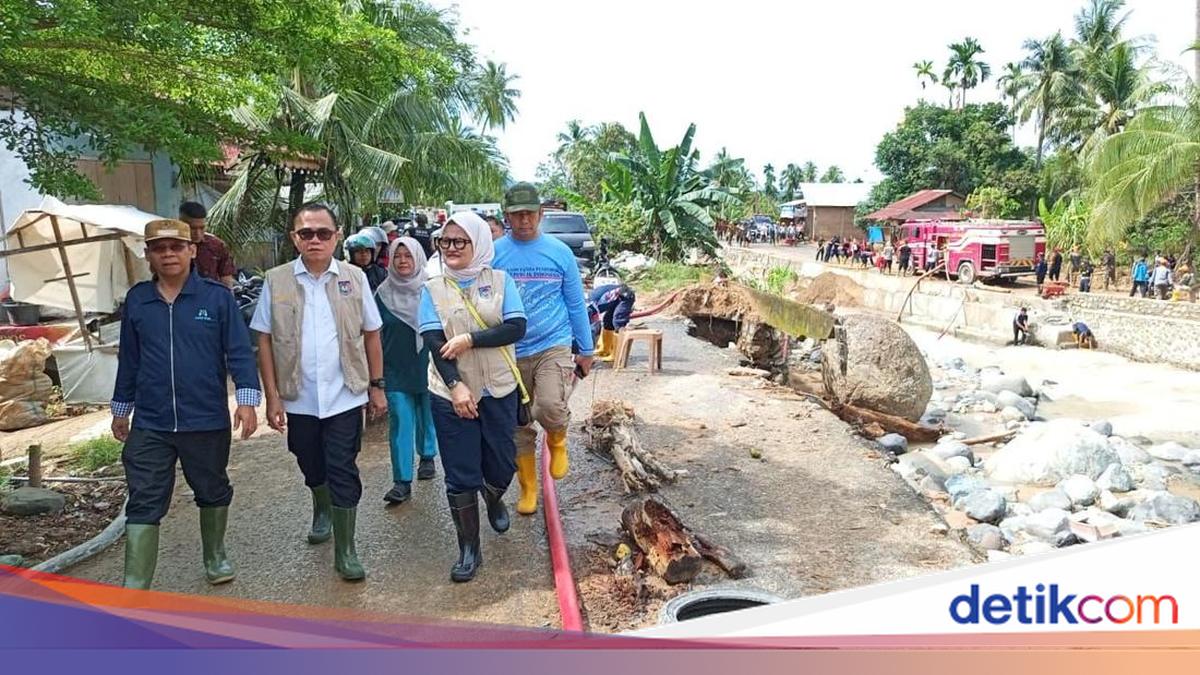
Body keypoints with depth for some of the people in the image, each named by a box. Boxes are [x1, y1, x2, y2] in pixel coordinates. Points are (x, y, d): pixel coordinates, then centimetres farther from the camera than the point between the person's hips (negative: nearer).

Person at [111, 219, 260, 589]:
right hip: (149, 424, 2)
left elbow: (239, 352, -7)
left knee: (212, 491, 17)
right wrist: (121, 410, 17)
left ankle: (215, 556, 39)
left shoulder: (217, 296, -6)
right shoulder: (136, 299, 3)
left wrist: (247, 399, -16)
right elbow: (129, 359, 12)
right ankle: (134, 588, 5)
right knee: (143, 504, 0)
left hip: (207, 421, -1)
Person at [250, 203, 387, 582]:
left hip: (345, 396, -1)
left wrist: (377, 386, 4)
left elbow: (371, 336, 4)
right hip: (299, 399, 2)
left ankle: (345, 551, 10)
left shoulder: (354, 279, -1)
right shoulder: (276, 281, -2)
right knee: (312, 467, 19)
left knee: (343, 472, 0)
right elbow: (265, 342, 0)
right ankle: (322, 511, 49)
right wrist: (272, 397, -3)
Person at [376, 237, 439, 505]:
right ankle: (402, 482, -1)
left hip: (427, 365, 0)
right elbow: (376, 334, 7)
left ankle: (427, 457, 39)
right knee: (400, 422, -3)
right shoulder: (383, 293, 0)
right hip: (396, 369, 0)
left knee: (427, 415, 15)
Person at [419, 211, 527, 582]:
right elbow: (434, 342, -8)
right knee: (460, 475, 3)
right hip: (451, 394, 0)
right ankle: (468, 548, 17)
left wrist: (469, 339, -19)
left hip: (499, 390, 0)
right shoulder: (432, 289, 2)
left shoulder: (500, 281, 1)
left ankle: (493, 499, 44)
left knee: (502, 466, 9)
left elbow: (517, 327, -10)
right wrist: (456, 386, -19)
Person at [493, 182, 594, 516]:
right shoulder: (493, 254, -2)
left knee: (550, 407, -26)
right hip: (510, 352, 2)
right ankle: (528, 489, 31)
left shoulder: (560, 252, 0)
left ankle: (557, 441, 10)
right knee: (518, 426, 11)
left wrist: (585, 349, 9)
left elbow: (576, 304, 6)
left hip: (554, 345, -2)